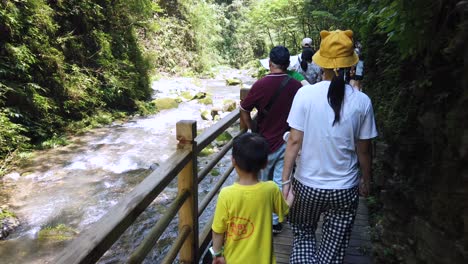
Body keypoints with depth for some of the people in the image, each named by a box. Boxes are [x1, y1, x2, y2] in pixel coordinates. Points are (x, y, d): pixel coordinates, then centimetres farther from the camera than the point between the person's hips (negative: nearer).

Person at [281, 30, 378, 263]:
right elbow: (363, 149, -1)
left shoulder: (305, 94, -13)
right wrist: (365, 180, 15)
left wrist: (285, 180, -4)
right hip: (344, 189, 1)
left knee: (303, 235, 25)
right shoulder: (361, 101, -8)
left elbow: (294, 141, -12)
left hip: (307, 185, -1)